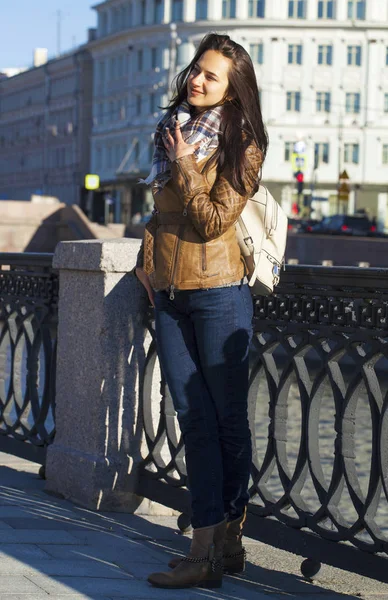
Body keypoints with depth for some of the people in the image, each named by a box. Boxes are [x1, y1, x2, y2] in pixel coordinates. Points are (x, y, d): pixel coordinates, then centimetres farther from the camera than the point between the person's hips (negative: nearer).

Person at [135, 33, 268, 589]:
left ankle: (227, 538, 6)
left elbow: (214, 219, -12)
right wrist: (148, 259, 16)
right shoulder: (172, 129, 14)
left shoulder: (242, 145, -4)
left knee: (228, 418, 1)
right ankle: (208, 550, 1)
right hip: (169, 293, 6)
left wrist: (185, 167, -8)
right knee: (194, 418, 2)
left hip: (217, 291, -6)